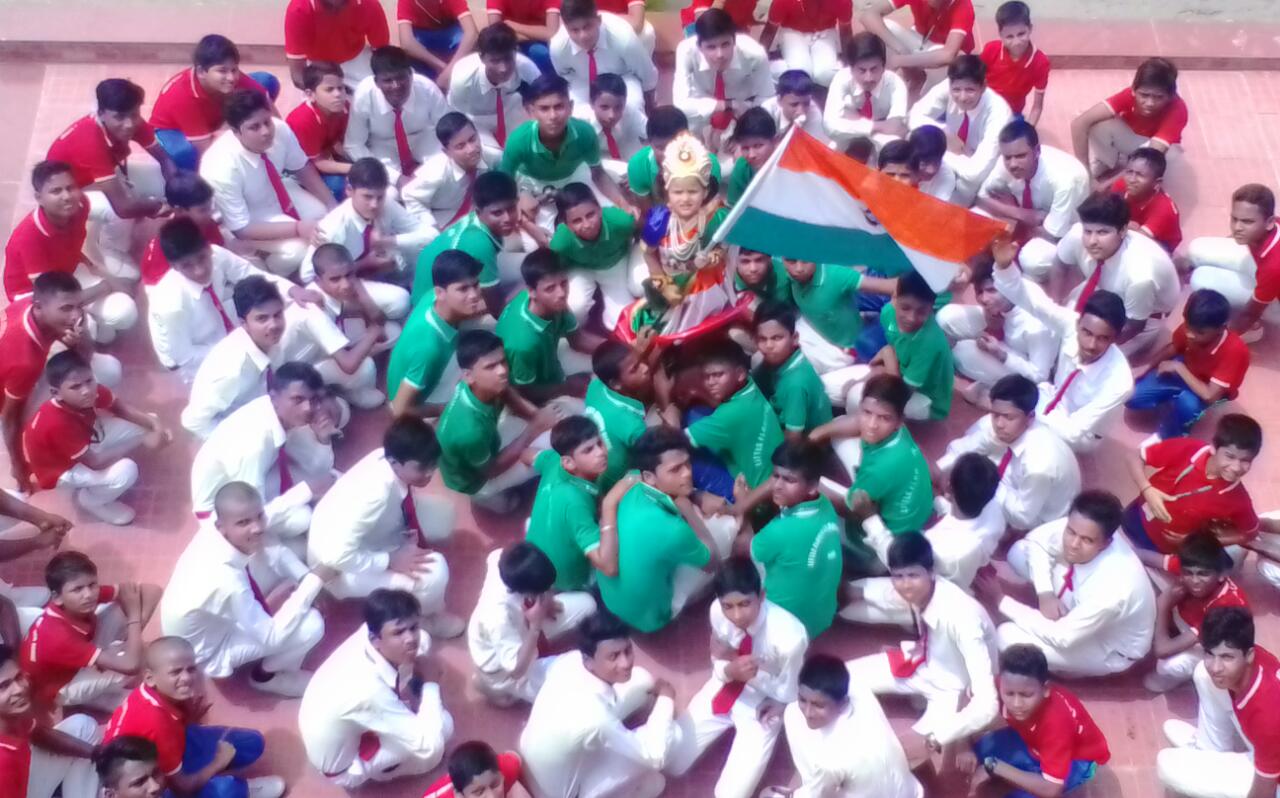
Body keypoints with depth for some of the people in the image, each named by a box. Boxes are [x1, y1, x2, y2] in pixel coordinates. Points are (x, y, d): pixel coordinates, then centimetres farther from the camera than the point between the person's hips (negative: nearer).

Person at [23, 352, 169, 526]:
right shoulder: (58, 424, -40)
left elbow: (120, 406, -4)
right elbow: (94, 462, -33)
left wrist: (154, 424, -22)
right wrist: (143, 441, -28)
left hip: (87, 441, 7)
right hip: (63, 469, -7)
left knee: (144, 424, -3)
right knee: (126, 471, -30)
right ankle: (88, 499, 1)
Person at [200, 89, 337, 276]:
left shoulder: (280, 129, -24)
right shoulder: (222, 169, -38)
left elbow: (303, 168, -4)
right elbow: (241, 229, -29)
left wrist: (333, 207, -13)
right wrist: (297, 228, -33)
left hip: (277, 194, 6)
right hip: (247, 223, -6)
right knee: (294, 251, -26)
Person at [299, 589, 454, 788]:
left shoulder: (368, 634, -23)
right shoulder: (370, 689, -42)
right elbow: (429, 746, -34)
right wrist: (431, 689, -21)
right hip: (342, 766, -7)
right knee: (439, 733, -16)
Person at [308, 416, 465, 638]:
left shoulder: (387, 458, -17)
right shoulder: (375, 494, -39)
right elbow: (335, 556, -40)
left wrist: (412, 536, -12)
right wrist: (391, 561, -30)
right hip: (339, 565, -8)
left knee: (442, 517, -4)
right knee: (433, 574, -26)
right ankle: (428, 617, 5)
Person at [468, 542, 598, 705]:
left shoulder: (501, 559, -28)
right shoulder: (499, 617, -44)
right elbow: (517, 670, -35)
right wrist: (536, 626, -37)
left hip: (522, 627, 7)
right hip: (505, 669, -7)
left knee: (586, 604, -3)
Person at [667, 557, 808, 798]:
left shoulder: (789, 635, -36)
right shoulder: (718, 611, -24)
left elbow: (788, 696, -18)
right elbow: (718, 663, -7)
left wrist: (754, 674, -32)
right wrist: (729, 670, -30)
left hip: (762, 705, -3)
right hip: (726, 689, 3)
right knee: (670, 762, 1)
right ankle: (728, 724, 24)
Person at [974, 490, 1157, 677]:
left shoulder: (1112, 588, -42)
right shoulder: (1078, 527, -26)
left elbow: (1060, 637, -32)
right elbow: (1035, 540, -5)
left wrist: (1001, 601, -26)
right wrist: (1045, 594, -20)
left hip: (1110, 649, -6)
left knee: (1008, 637, -21)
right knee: (1020, 552, -7)